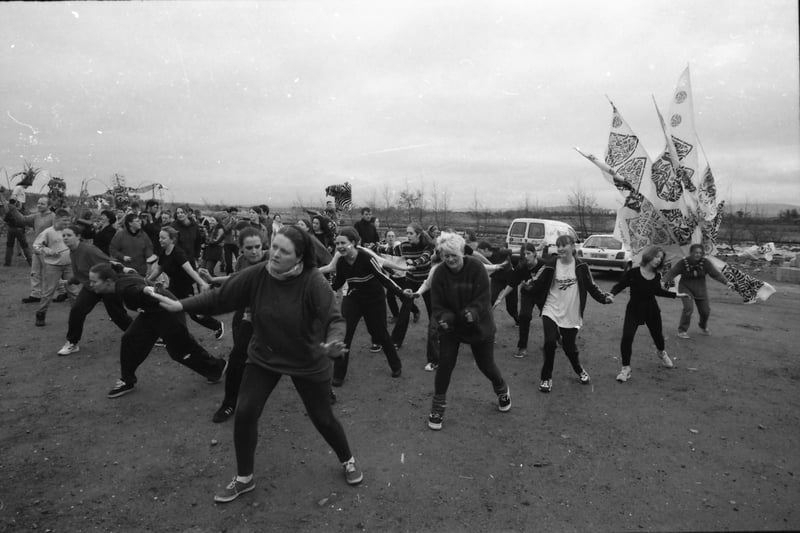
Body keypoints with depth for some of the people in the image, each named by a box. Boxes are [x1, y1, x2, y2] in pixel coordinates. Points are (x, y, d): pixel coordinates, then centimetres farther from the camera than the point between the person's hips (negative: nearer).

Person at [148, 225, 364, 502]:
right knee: (244, 413, -3)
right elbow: (219, 297, -7)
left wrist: (333, 343, -50)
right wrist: (181, 305, -13)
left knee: (322, 418, 10)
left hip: (308, 362, -3)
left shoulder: (313, 282, -27)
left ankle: (348, 461, 40)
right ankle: (244, 478, 23)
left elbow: (335, 318, -30)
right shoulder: (255, 276, -17)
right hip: (264, 357, 3)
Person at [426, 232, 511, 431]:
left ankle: (503, 391, 44)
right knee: (444, 365, -5)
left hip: (479, 326, -1)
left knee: (486, 365, 11)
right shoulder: (439, 274, -13)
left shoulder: (476, 267, -18)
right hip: (450, 327, 1)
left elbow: (484, 297, -19)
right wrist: (444, 318, -32)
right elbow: (437, 305, -12)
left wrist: (473, 312, -38)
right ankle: (438, 407, 15)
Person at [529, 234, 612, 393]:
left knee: (569, 346, 10)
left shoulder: (581, 267, -4)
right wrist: (529, 284, -19)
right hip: (552, 311, -1)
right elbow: (537, 284, -3)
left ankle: (580, 371, 43)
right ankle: (546, 378, 6)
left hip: (571, 314, 1)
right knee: (550, 342, -16)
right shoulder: (550, 265, -8)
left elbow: (591, 286, 4)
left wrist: (604, 297, -6)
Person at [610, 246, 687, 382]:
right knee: (627, 337, -17)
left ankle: (661, 352, 56)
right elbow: (619, 286, -14)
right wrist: (612, 294, -34)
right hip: (634, 309, -4)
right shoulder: (633, 273, -19)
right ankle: (626, 368, 0)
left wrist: (676, 295, 19)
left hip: (652, 309, 4)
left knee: (657, 334, 19)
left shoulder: (657, 276, -4)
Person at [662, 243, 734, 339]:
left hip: (700, 290, 3)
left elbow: (716, 273, -14)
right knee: (688, 308, -22)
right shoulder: (683, 262, -18)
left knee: (705, 311, 8)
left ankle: (703, 326, 43)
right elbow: (671, 273, -20)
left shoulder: (705, 262, -13)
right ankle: (682, 330, -4)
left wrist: (726, 282, -27)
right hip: (686, 288, -3)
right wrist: (665, 282, -38)